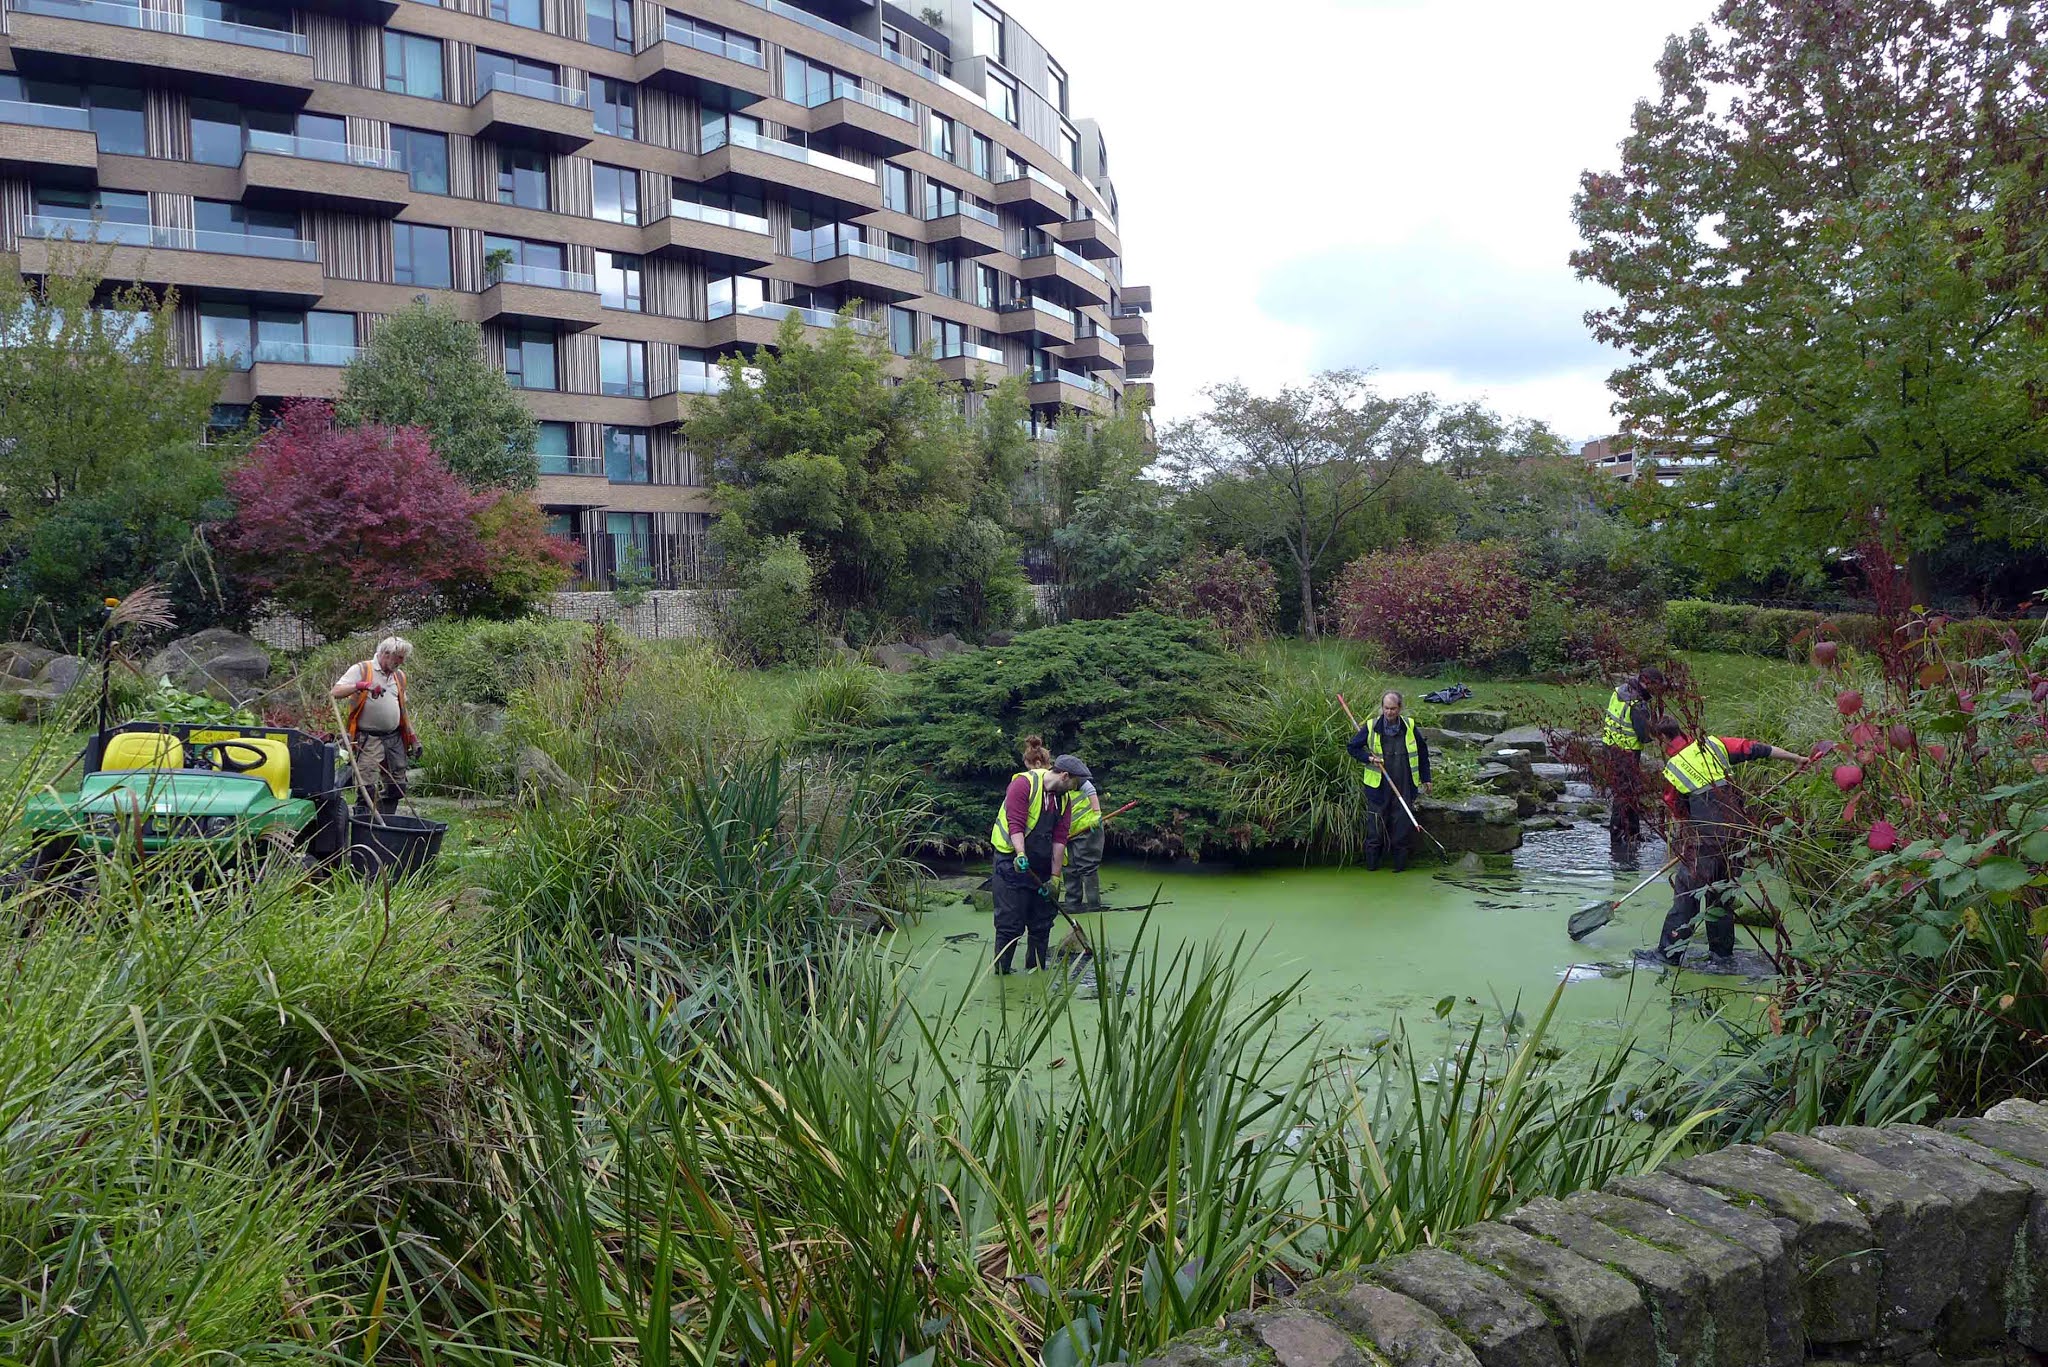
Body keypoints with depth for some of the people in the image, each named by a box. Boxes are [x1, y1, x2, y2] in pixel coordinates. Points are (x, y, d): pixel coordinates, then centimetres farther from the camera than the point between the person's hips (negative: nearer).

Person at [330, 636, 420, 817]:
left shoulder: (399, 676, 17)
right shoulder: (361, 670, -2)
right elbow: (336, 692, -14)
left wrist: (413, 737, 19)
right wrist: (360, 685, -29)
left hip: (395, 739, 6)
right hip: (369, 739, -6)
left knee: (396, 787, 7)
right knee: (366, 788, -11)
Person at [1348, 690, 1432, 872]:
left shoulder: (1410, 726, 1)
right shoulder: (1371, 727, -2)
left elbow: (1422, 751, 13)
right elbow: (1352, 747, 7)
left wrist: (1425, 779, 13)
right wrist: (1369, 758, -10)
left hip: (1405, 786, 1)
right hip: (1379, 787, -1)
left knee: (1403, 823, 1)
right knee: (1377, 822, 1)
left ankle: (1400, 863, 11)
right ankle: (1371, 863, 12)